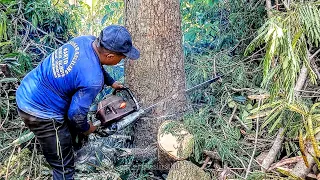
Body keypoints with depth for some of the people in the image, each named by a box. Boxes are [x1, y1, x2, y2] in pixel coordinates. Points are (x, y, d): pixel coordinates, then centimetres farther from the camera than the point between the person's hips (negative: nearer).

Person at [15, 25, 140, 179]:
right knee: (64, 166, 7)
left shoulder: (87, 40, -7)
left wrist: (111, 82, 26)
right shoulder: (93, 80, -30)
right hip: (40, 113, -9)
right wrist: (86, 129, 3)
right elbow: (76, 114, -18)